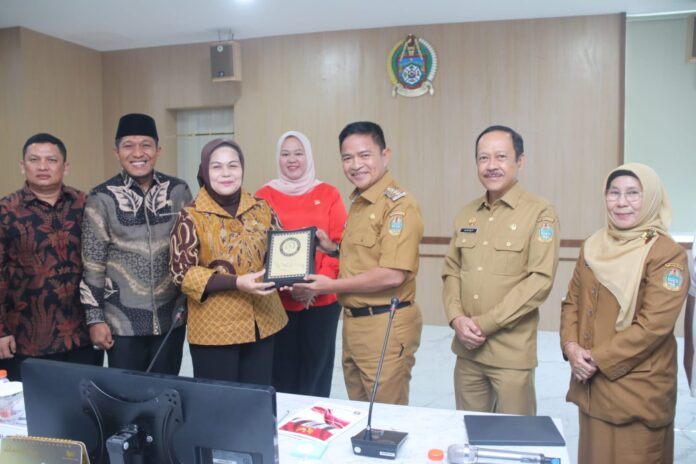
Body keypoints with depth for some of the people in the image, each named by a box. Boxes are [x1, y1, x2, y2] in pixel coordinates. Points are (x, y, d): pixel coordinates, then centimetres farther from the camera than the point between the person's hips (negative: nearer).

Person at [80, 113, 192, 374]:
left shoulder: (178, 191, -1)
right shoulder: (102, 197, -7)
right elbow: (92, 263, -4)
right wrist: (95, 318, -5)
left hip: (171, 316, 2)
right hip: (122, 321, -2)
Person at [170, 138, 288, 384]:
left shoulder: (261, 209, 4)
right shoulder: (191, 216, -8)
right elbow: (182, 272, -11)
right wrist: (237, 282, -21)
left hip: (262, 322, 4)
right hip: (214, 327, -4)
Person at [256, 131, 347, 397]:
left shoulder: (328, 194, 5)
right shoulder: (264, 196, 4)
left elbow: (340, 243, -1)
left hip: (322, 299, 0)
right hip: (278, 299, 0)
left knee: (317, 366, 8)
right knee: (281, 369, 6)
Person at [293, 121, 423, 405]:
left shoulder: (398, 204, -16)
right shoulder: (357, 204, 12)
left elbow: (392, 274, -23)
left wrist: (333, 285, -15)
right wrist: (333, 249, 5)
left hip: (385, 326, -9)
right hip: (354, 323, 9)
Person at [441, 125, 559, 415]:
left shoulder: (540, 213, -8)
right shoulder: (466, 214, 10)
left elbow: (540, 280, -15)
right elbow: (451, 271, 10)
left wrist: (484, 323, -16)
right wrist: (456, 317, -7)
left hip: (512, 351, -5)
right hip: (466, 347, 5)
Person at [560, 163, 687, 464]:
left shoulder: (668, 254, -13)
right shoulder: (593, 246, 7)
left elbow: (653, 325, -19)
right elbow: (572, 301, 8)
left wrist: (598, 359, -17)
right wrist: (571, 346, -8)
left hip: (636, 389, -5)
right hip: (590, 381, 6)